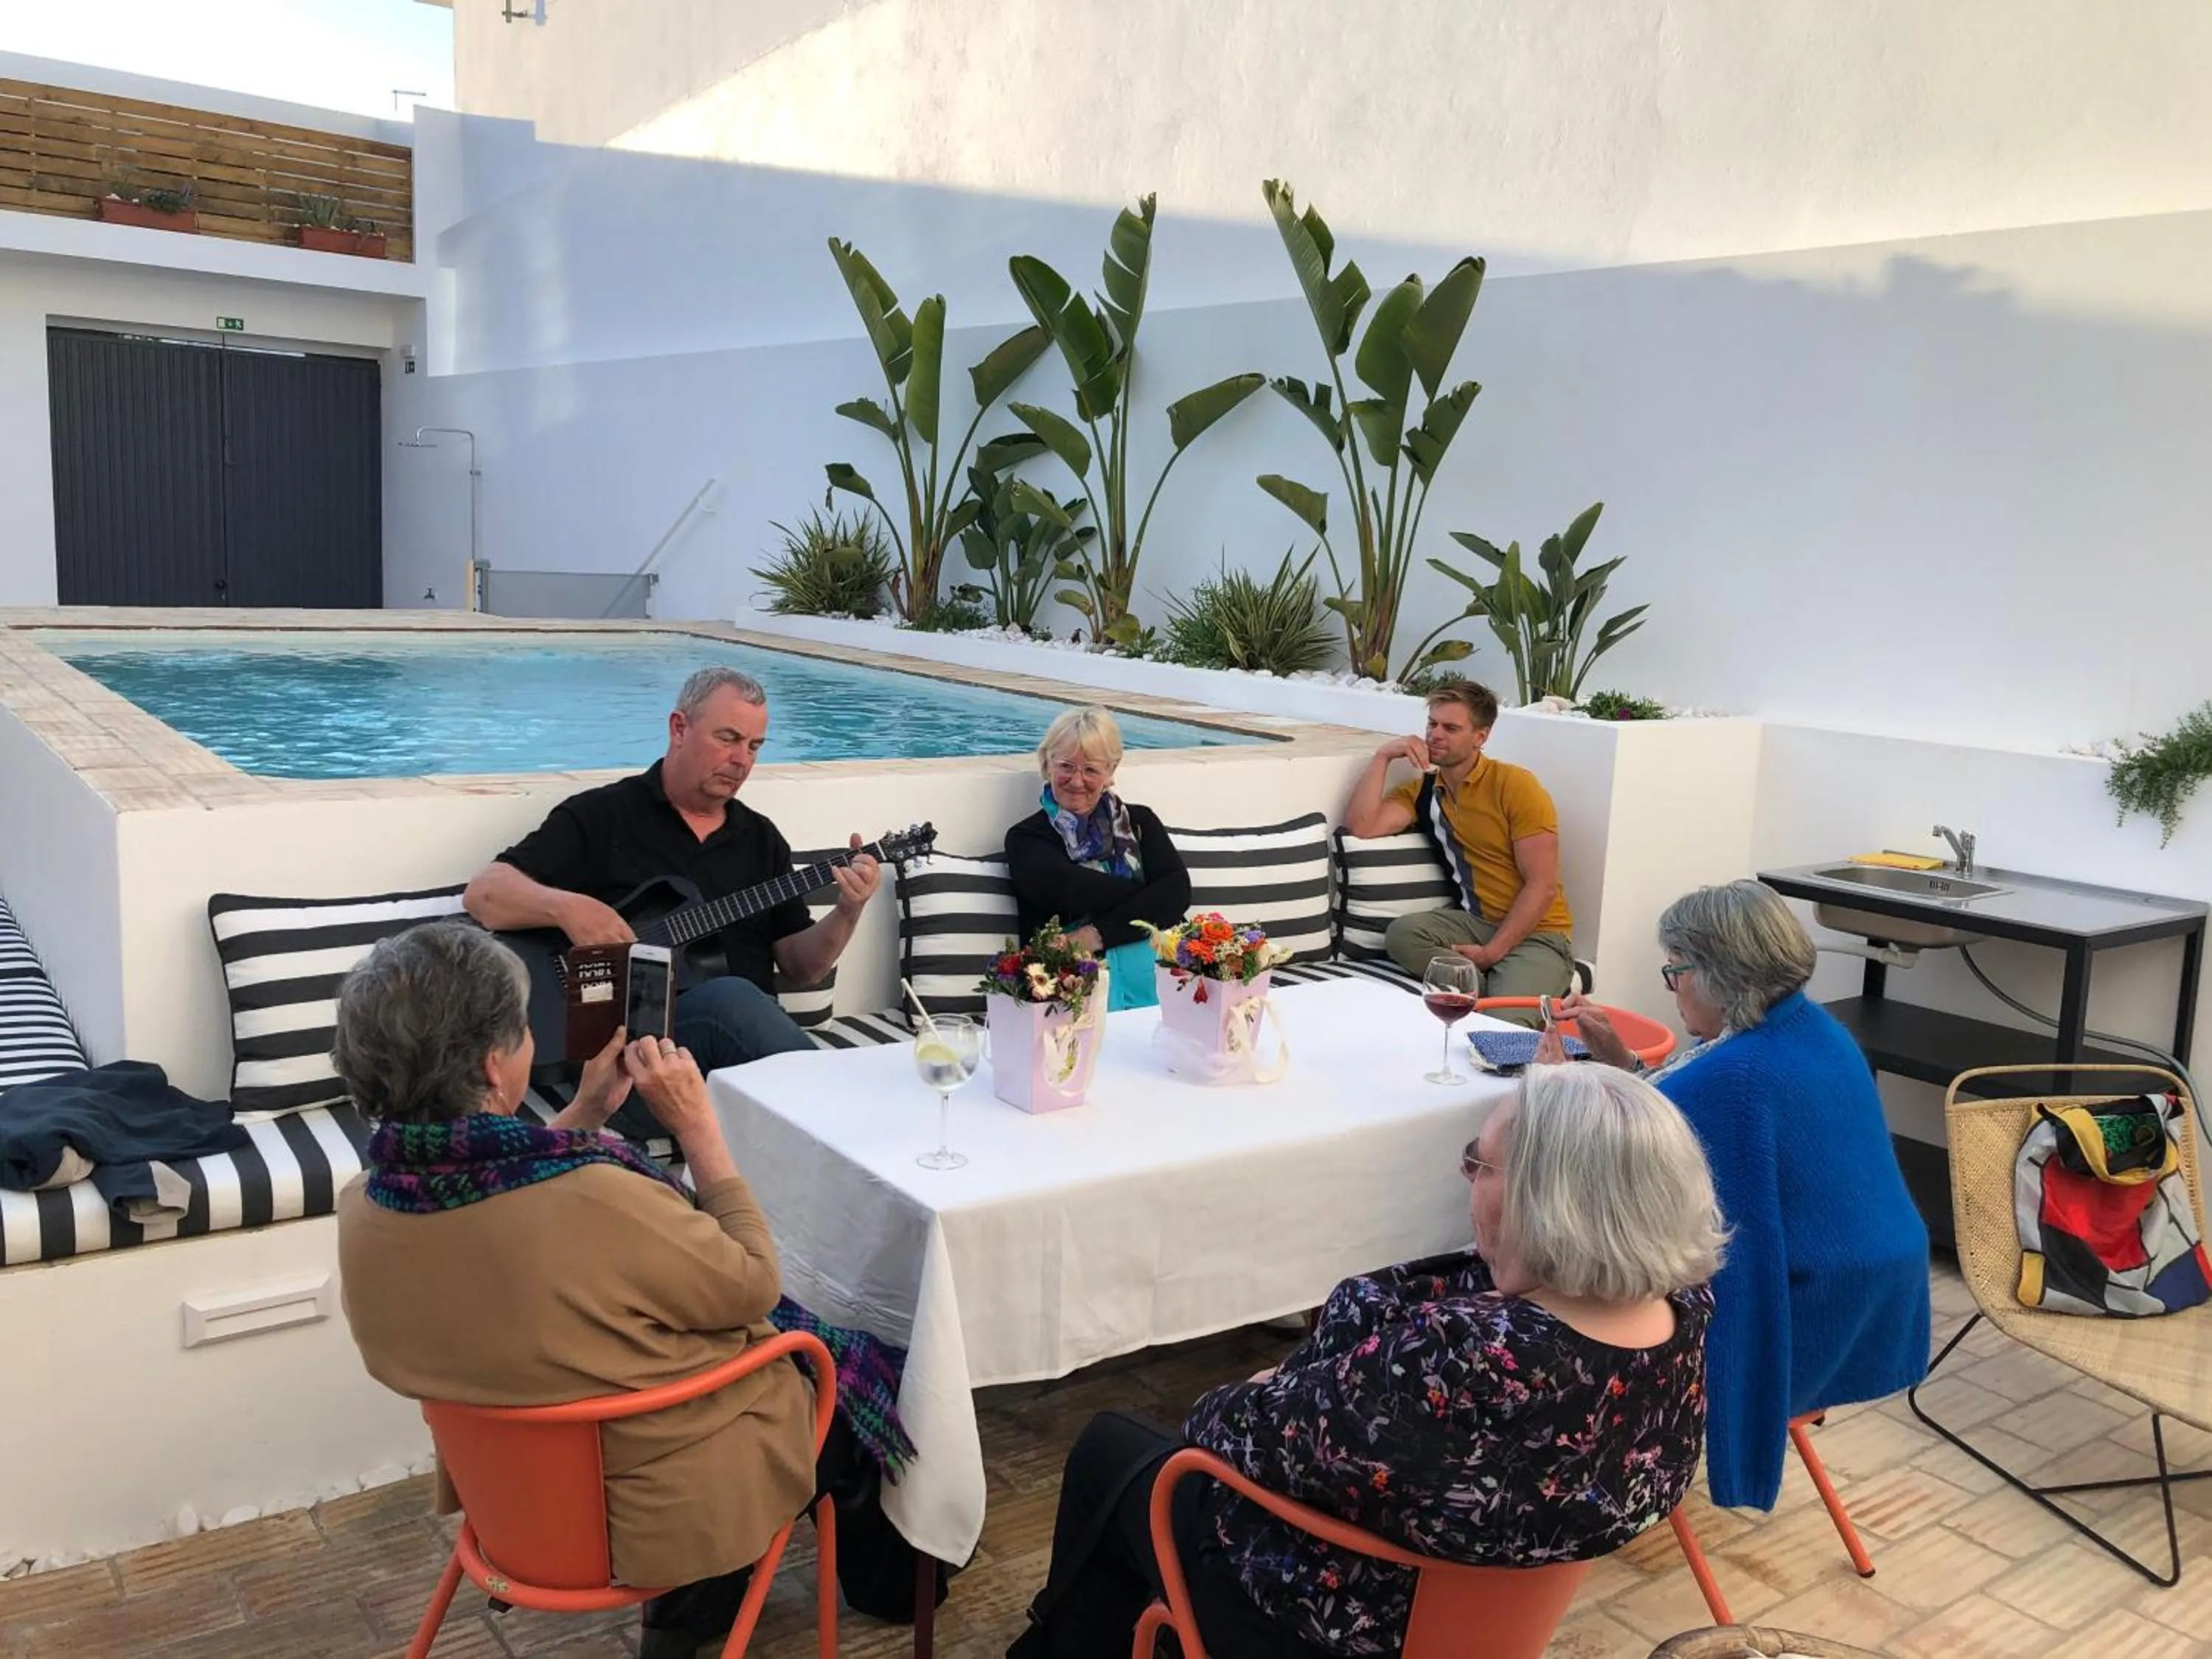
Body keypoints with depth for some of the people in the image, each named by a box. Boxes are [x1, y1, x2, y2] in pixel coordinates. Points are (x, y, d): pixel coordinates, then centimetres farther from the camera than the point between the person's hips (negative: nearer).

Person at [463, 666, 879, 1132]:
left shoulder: (761, 839, 21)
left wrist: (847, 913, -2)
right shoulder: (600, 816, 8)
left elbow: (800, 968, 18)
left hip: (746, 1037, 3)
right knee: (729, 998, -35)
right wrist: (568, 907, -19)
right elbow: (482, 894, 0)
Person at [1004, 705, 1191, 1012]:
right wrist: (1150, 894, 0)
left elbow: (1178, 890, 3)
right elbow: (1068, 889, -8)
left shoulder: (1140, 822, 21)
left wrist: (1100, 934, -9)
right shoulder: (1026, 838, 13)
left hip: (1153, 972, 3)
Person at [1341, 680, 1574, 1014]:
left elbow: (1542, 886, -12)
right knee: (1402, 934, -28)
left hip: (1536, 932, -6)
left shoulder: (1516, 786, -8)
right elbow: (1361, 826, -9)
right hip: (1475, 922, 6)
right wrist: (1382, 757, -7)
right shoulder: (1422, 791, 8)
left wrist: (1492, 952, -18)